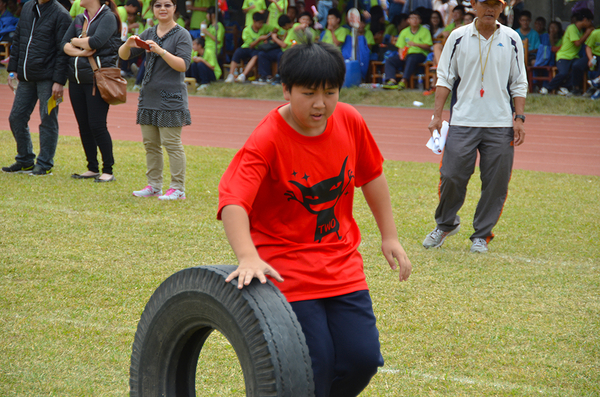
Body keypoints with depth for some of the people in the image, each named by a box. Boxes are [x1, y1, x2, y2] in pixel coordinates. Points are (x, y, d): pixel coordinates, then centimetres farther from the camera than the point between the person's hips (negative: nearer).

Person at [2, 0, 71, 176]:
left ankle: (44, 165, 7)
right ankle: (25, 161, 21)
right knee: (16, 118, 8)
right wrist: (12, 69, 13)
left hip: (47, 78, -7)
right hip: (26, 77, 7)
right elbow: (17, 40, 19)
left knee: (48, 120, -1)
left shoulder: (60, 15, -8)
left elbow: (63, 51, -11)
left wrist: (59, 81, -15)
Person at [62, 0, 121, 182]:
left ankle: (108, 171, 0)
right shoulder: (79, 20, 16)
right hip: (77, 79, 7)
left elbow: (96, 41, -19)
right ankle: (92, 168, 18)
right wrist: (81, 52, -11)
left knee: (97, 126, -8)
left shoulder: (108, 17, -6)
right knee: (84, 126, 8)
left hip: (98, 79, -7)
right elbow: (65, 44, 7)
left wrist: (75, 41, -2)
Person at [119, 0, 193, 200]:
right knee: (150, 144, 9)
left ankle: (178, 189, -3)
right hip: (149, 96, 6)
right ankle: (154, 186, 17)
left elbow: (183, 65, -16)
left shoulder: (182, 35, -4)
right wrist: (128, 44, -13)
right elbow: (123, 55, 9)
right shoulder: (149, 33, 12)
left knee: (172, 143, -7)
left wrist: (161, 51, -27)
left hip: (170, 98, -6)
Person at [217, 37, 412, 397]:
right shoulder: (267, 140, -20)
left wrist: (390, 236, 15)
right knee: (314, 367, -11)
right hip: (287, 269, -5)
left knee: (363, 359, -2)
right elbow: (233, 202, -33)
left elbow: (371, 175, 14)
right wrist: (248, 257, -49)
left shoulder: (350, 121, -4)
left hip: (343, 265, 5)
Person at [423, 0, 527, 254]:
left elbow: (519, 83, 10)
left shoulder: (511, 39, 7)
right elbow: (445, 77, 7)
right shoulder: (458, 37, 4)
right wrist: (437, 115, -1)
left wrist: (519, 118, 1)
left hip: (500, 124, 1)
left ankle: (482, 235, 13)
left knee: (496, 183, -2)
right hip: (462, 121, -1)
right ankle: (446, 224, 19)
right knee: (451, 176, -5)